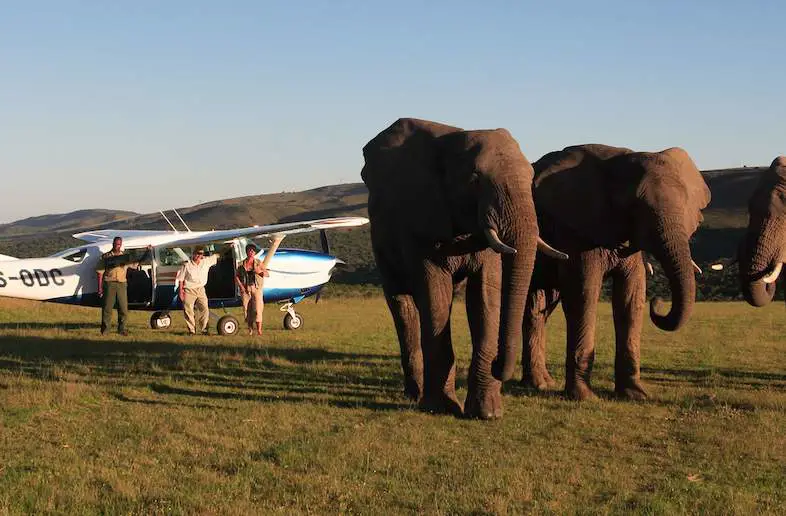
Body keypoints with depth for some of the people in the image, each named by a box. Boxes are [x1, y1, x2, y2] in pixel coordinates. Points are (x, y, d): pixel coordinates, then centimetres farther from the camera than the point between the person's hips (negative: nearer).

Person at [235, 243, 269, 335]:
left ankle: (259, 329, -9)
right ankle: (250, 330, 7)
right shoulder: (242, 264, 8)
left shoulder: (258, 263, 6)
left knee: (257, 308, -11)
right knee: (246, 308, -1)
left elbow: (267, 274, 7)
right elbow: (236, 276, 9)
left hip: (256, 288, -1)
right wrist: (241, 286, -4)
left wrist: (260, 272, -13)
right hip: (245, 288, 2)